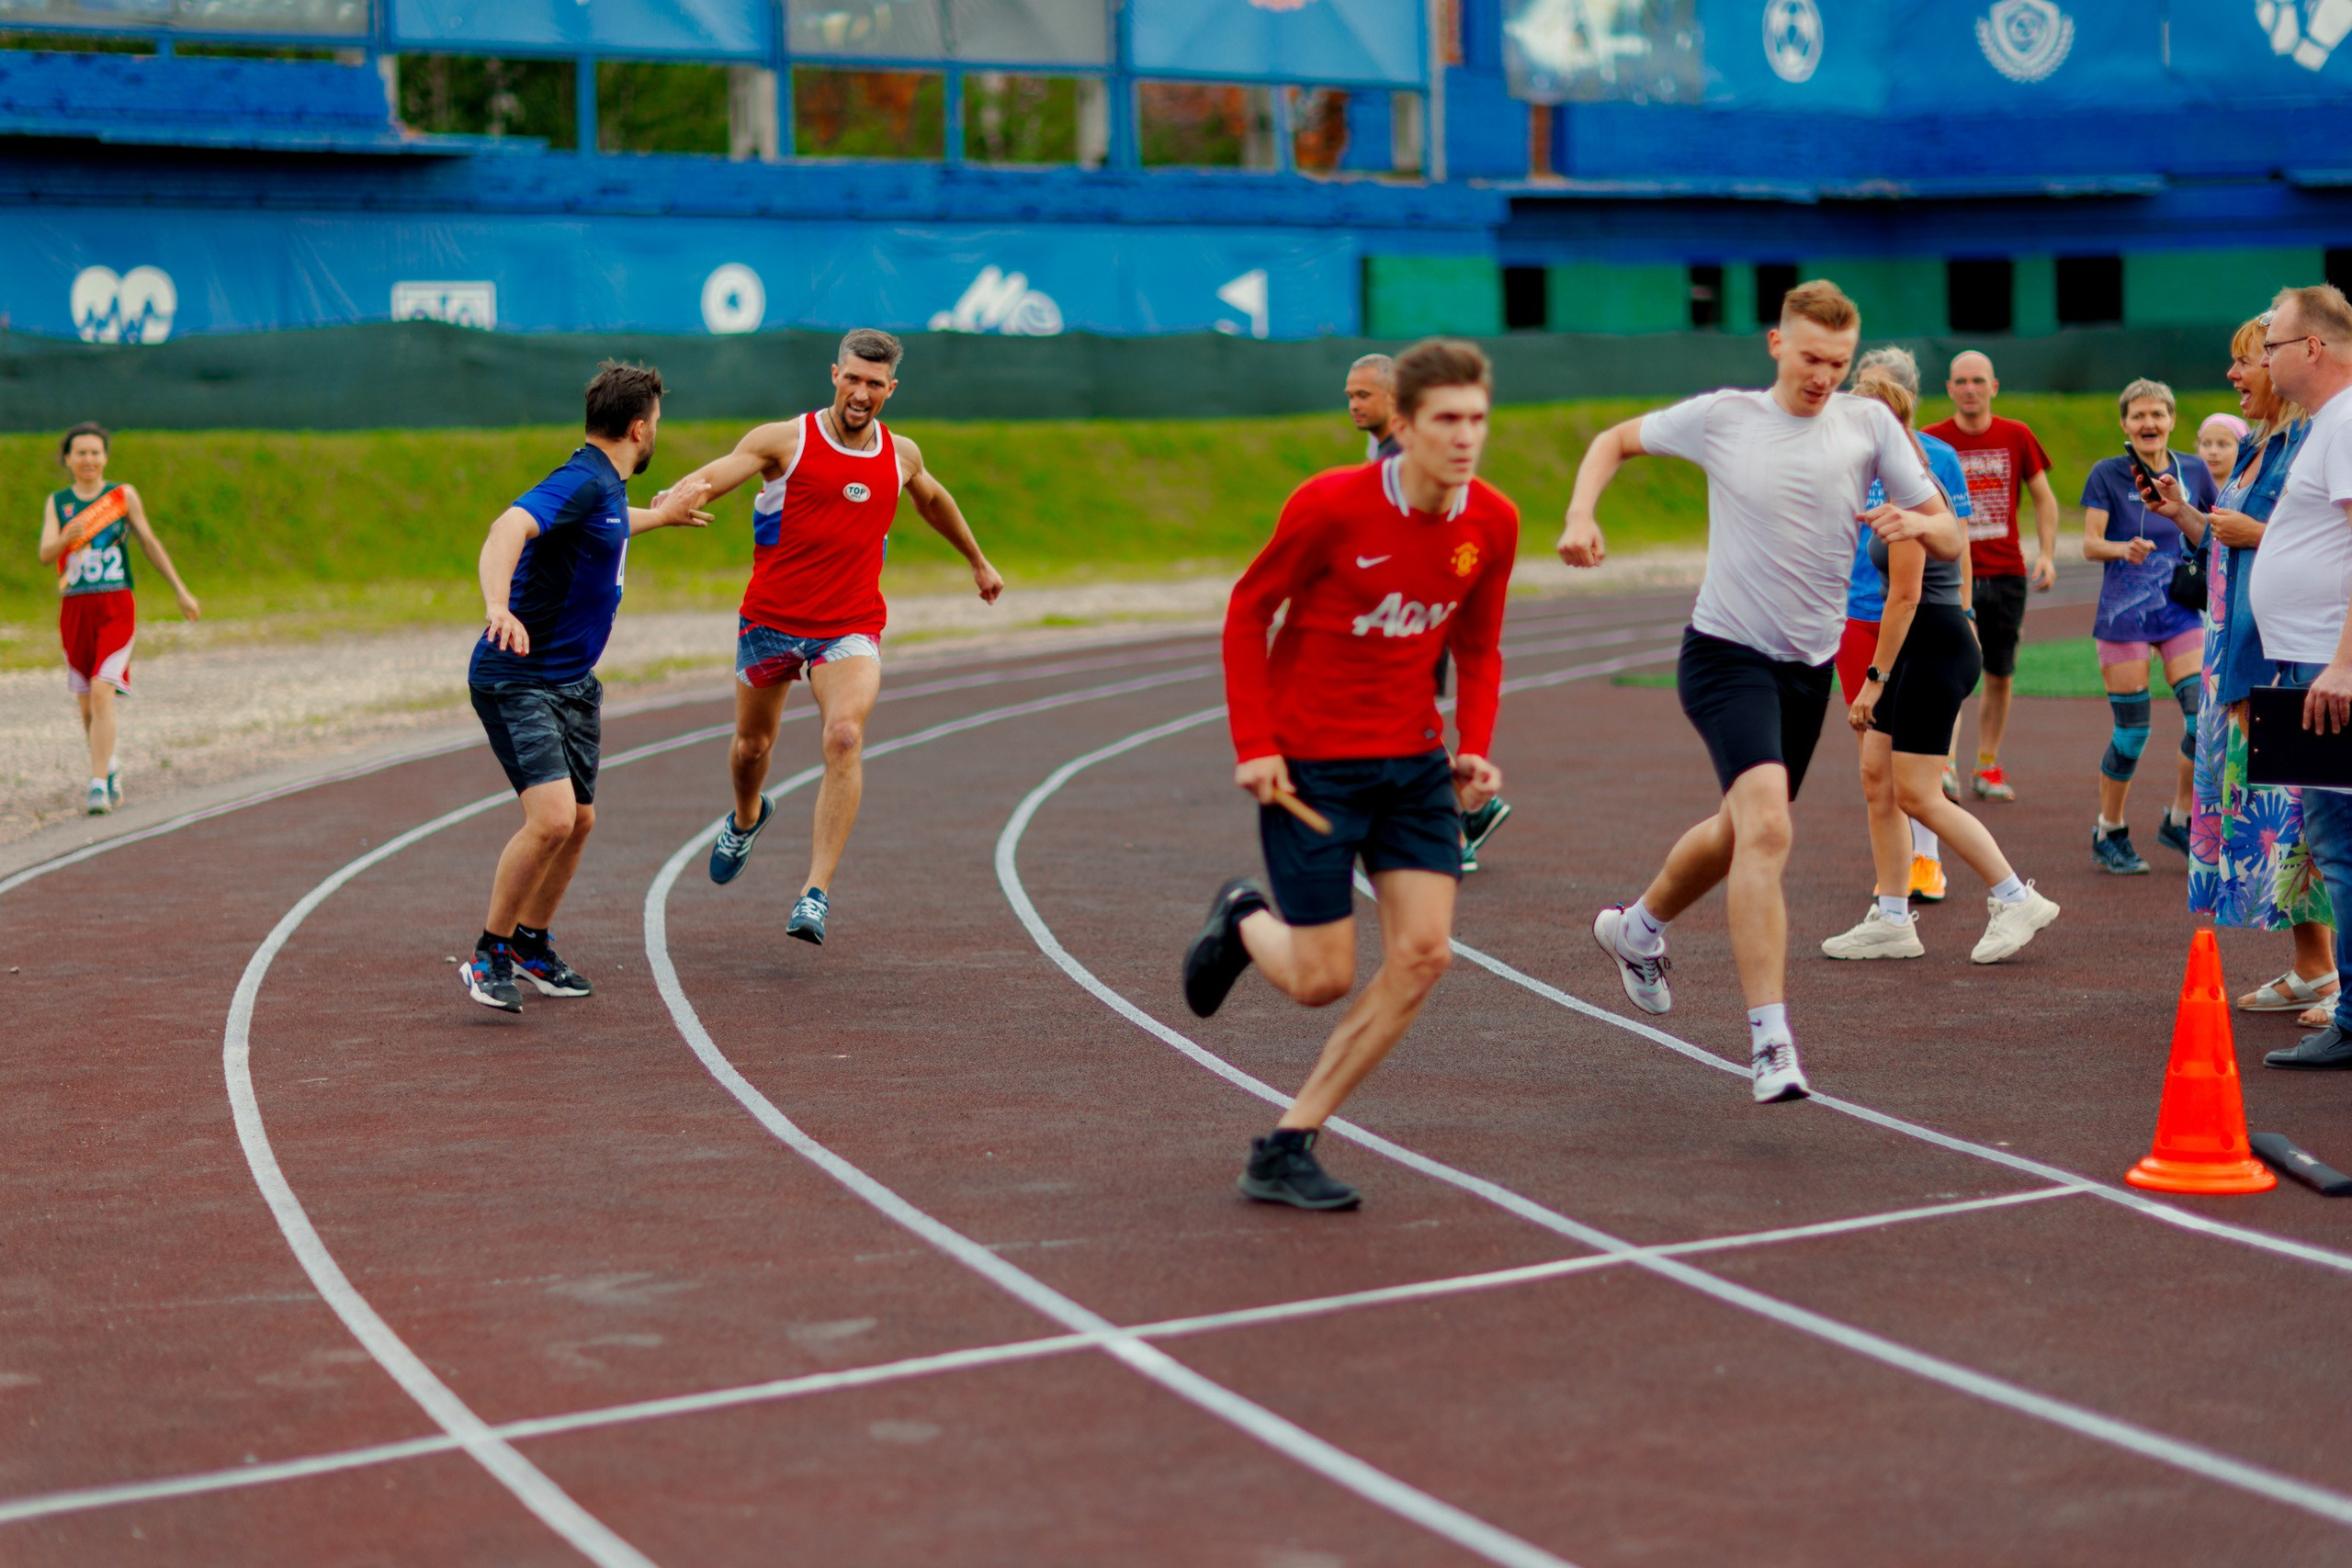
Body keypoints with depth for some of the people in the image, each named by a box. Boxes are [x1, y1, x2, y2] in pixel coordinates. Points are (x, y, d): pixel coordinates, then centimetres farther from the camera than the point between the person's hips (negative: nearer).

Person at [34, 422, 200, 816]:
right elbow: (45, 554, -6)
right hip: (74, 610, 3)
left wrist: (181, 592, 12)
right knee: (86, 706, 10)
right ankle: (109, 768, 36)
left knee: (101, 693, -18)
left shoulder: (123, 496, 3)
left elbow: (150, 543, 10)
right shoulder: (56, 503, 6)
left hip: (116, 608, -3)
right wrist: (67, 538, -28)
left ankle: (98, 785, -18)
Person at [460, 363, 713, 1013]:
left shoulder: (606, 487, 11)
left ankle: (531, 946, 33)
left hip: (573, 680, 10)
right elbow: (509, 528, -37)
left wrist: (661, 515, 55)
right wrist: (497, 606, -55)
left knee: (578, 820, 14)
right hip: (517, 678, -10)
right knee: (551, 817, -21)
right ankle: (489, 954, -6)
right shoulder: (581, 481, -19)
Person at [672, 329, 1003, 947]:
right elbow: (709, 478, -16)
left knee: (845, 736, -25)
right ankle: (747, 817, 53)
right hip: (770, 619, 0)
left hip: (850, 628, 0)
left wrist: (978, 561, 41)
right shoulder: (786, 440, -6)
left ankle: (816, 891, -26)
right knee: (752, 746, 15)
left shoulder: (902, 455, 6)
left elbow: (933, 500, 28)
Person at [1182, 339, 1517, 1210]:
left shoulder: (1493, 524, -4)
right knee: (1322, 981, -3)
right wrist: (1253, 744, -12)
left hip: (1412, 761, 5)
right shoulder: (1330, 505, -17)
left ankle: (1286, 1148, 2)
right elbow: (1247, 610, -6)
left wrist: (1475, 748, -5)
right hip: (1309, 763, -5)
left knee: (1423, 954, -9)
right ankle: (1243, 922, 35)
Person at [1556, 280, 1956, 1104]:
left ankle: (1637, 928, 51)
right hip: (1726, 655, -5)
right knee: (1767, 828, -24)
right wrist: (1581, 516, -6)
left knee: (1739, 832, 21)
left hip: (1811, 666, 5)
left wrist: (1916, 520, -24)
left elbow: (1951, 539, 0)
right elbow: (1615, 440, 12)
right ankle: (1770, 1043, -27)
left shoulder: (1869, 424, 1)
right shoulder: (1721, 417, -3)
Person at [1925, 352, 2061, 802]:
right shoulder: (1932, 440, -2)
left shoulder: (2017, 436, 3)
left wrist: (2046, 554, -2)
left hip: (2007, 574, 3)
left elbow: (2044, 498, 10)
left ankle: (1988, 768, 23)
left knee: (2000, 677, 9)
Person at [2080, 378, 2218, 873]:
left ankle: (2179, 820, 8)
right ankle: (2109, 835, 14)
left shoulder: (2193, 471, 5)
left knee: (2204, 712, -11)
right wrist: (2124, 549, -31)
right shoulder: (2107, 474, -4)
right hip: (2124, 615, -3)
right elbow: (2089, 544, -13)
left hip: (2181, 612, 3)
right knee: (2131, 730, -3)